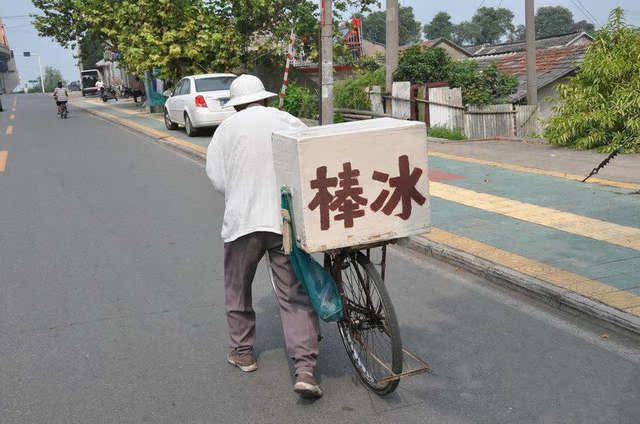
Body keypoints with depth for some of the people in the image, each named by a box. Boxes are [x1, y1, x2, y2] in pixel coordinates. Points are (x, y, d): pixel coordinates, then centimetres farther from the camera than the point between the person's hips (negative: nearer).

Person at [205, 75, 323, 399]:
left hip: (243, 221, 0)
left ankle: (242, 351, 33)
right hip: (286, 220, 1)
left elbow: (217, 178, 0)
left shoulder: (228, 127, 4)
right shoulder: (289, 122, 6)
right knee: (295, 296, 4)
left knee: (238, 290, 20)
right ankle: (305, 369, -3)